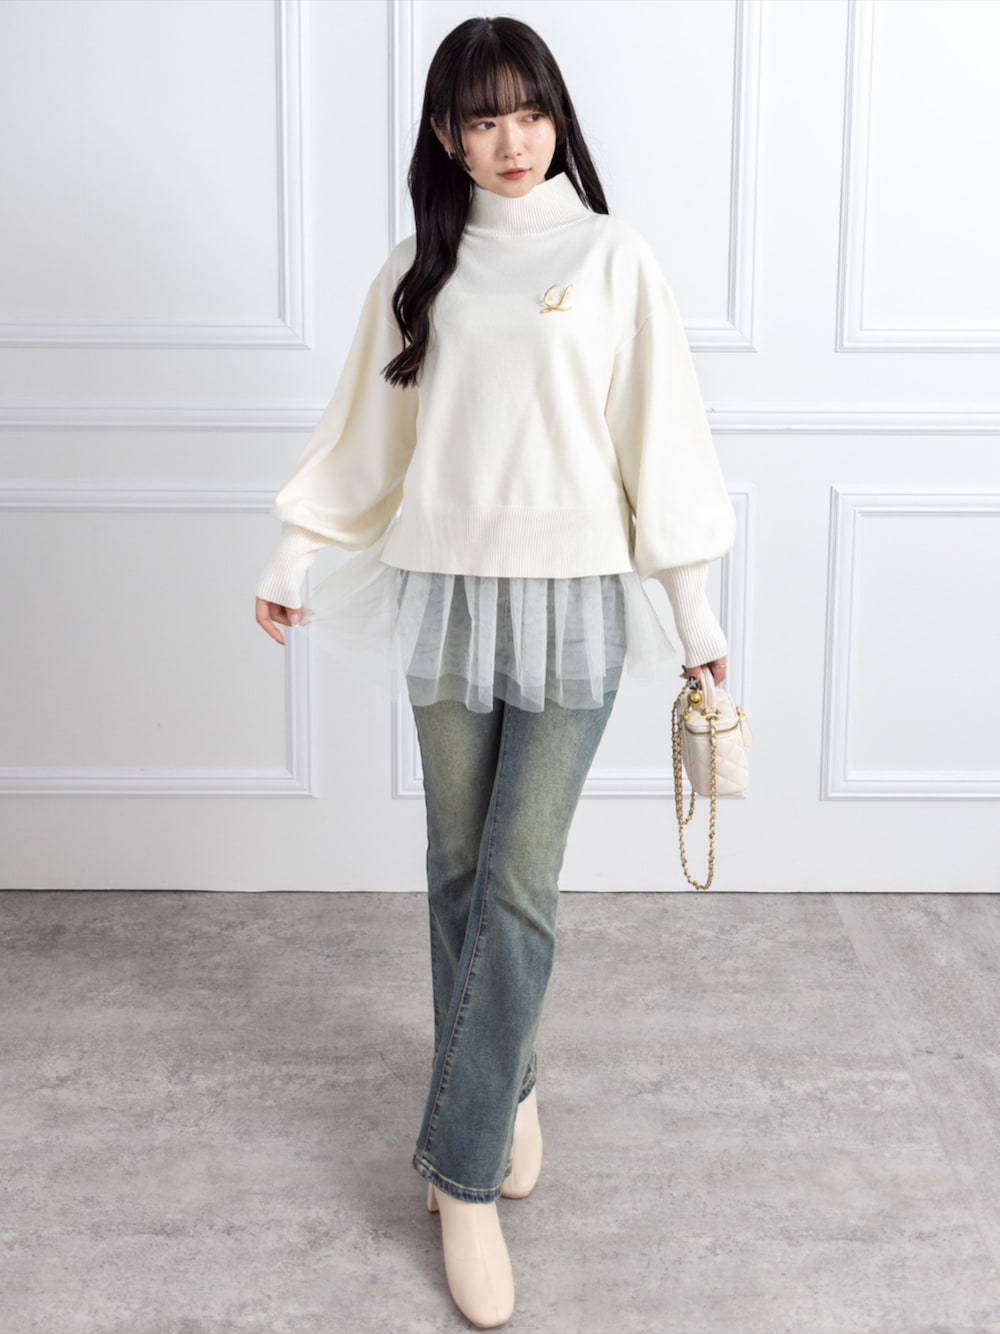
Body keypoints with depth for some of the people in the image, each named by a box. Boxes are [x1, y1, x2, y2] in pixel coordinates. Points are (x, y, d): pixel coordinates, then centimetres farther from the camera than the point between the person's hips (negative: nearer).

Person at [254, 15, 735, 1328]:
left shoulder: (612, 257, -1)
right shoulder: (418, 269, 8)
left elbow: (659, 437, -2)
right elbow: (367, 431, 13)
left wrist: (695, 609, -2)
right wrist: (295, 557, 11)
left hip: (573, 598, -3)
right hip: (446, 593, 3)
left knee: (518, 887, -5)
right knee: (458, 871, 10)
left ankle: (464, 1171, 5)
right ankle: (507, 1084, 32)